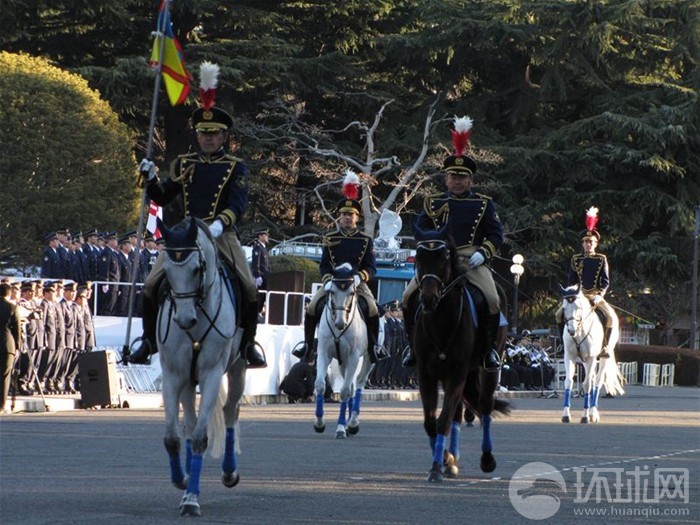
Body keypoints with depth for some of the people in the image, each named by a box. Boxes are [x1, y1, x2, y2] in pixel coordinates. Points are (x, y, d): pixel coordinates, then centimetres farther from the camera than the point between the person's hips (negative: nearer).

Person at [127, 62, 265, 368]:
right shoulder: (184, 164, 12)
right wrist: (151, 178, -6)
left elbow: (238, 204, -9)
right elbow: (163, 198, 14)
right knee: (151, 286, -9)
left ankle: (248, 343, 1)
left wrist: (220, 222, -28)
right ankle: (150, 340, 7)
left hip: (222, 235, -2)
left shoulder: (235, 168, 4)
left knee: (249, 290, -16)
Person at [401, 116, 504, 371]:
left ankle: (490, 347, -7)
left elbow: (496, 234, 5)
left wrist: (482, 254, -12)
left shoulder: (483, 204, 12)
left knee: (492, 300, -25)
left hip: (471, 258, -2)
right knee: (409, 296, -18)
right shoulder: (433, 203, 17)